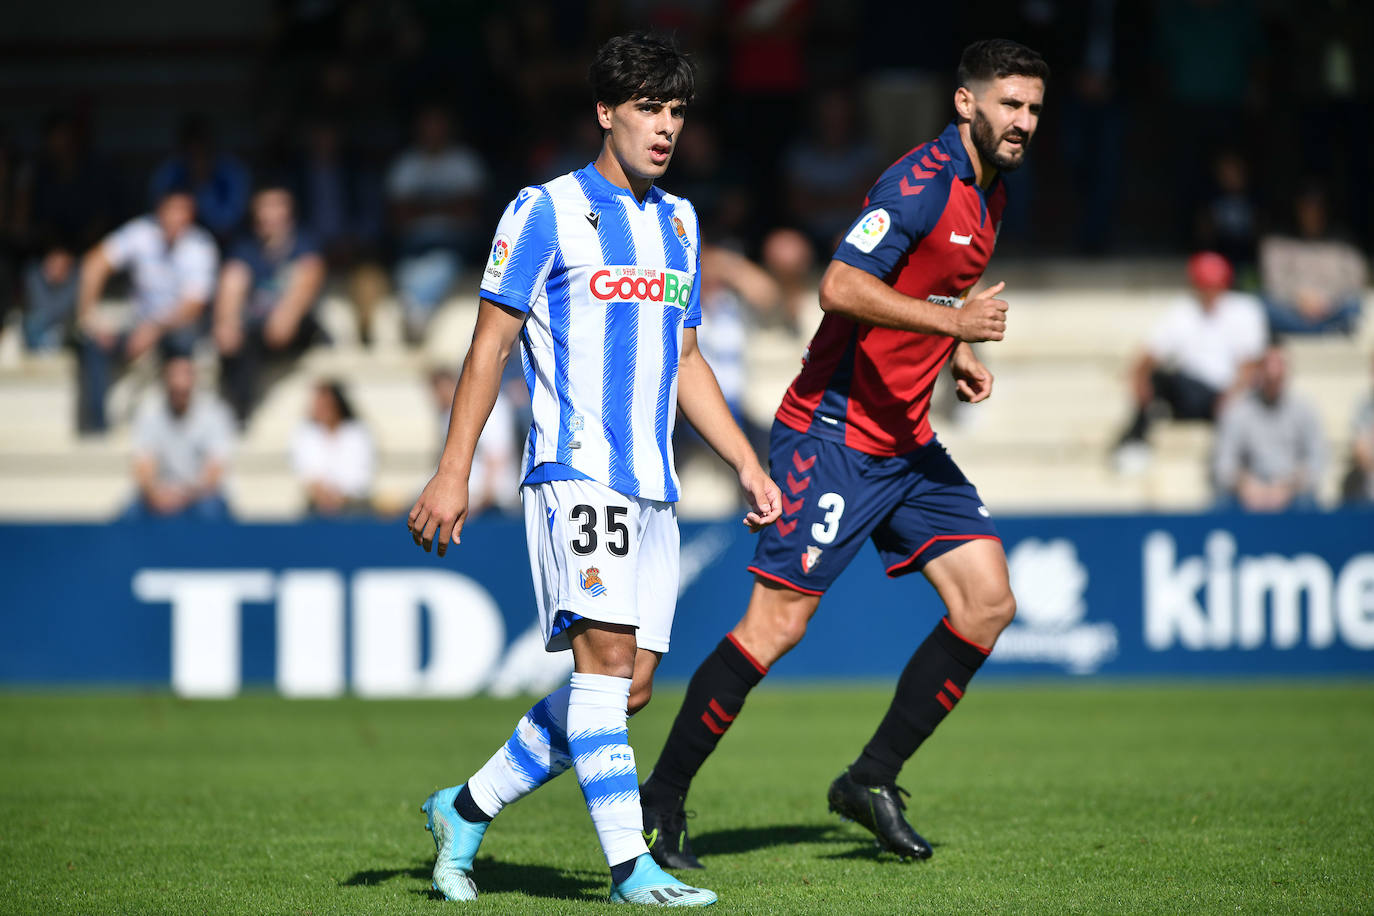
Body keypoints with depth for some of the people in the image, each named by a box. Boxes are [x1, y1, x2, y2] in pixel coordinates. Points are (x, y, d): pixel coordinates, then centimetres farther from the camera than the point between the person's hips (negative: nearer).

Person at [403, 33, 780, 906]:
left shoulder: (679, 221, 18)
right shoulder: (547, 210, -2)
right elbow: (492, 343, -2)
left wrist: (749, 464, 18)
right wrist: (453, 473, -8)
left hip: (652, 487, 7)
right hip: (575, 468, -7)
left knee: (628, 688, 3)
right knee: (605, 653, -18)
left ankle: (467, 810, 17)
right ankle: (630, 866, -20)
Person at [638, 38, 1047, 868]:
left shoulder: (990, 194, 14)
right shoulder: (924, 183, -16)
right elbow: (842, 287, -27)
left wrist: (956, 357, 14)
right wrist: (952, 320, -32)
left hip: (906, 440, 9)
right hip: (836, 432, -9)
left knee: (988, 602, 0)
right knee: (778, 623, -10)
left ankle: (872, 781, 8)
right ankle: (664, 799, 1)